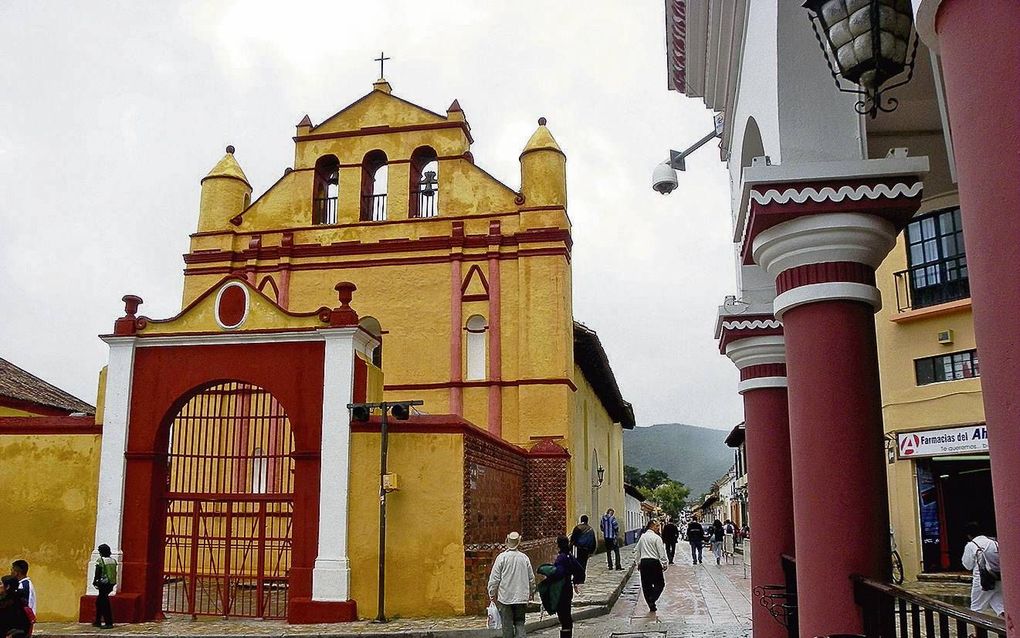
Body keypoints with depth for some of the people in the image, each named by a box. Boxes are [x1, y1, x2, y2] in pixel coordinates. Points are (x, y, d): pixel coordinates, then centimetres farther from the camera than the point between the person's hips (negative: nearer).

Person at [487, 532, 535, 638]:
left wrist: (492, 594, 3)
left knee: (507, 625, 7)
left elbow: (494, 578, -8)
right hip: (521, 597, 2)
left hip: (505, 597, -2)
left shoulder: (502, 557, -8)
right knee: (520, 623, 9)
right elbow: (531, 578, 10)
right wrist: (532, 592, 24)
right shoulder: (524, 557, 1)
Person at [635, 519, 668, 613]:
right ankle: (652, 600, -13)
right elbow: (662, 553, -10)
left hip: (643, 562, 6)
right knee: (659, 584, 5)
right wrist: (664, 564, -2)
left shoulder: (642, 537, 11)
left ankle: (651, 606, 11)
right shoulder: (657, 538, -8)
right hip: (654, 562, -6)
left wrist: (639, 563, 25)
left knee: (646, 585, 9)